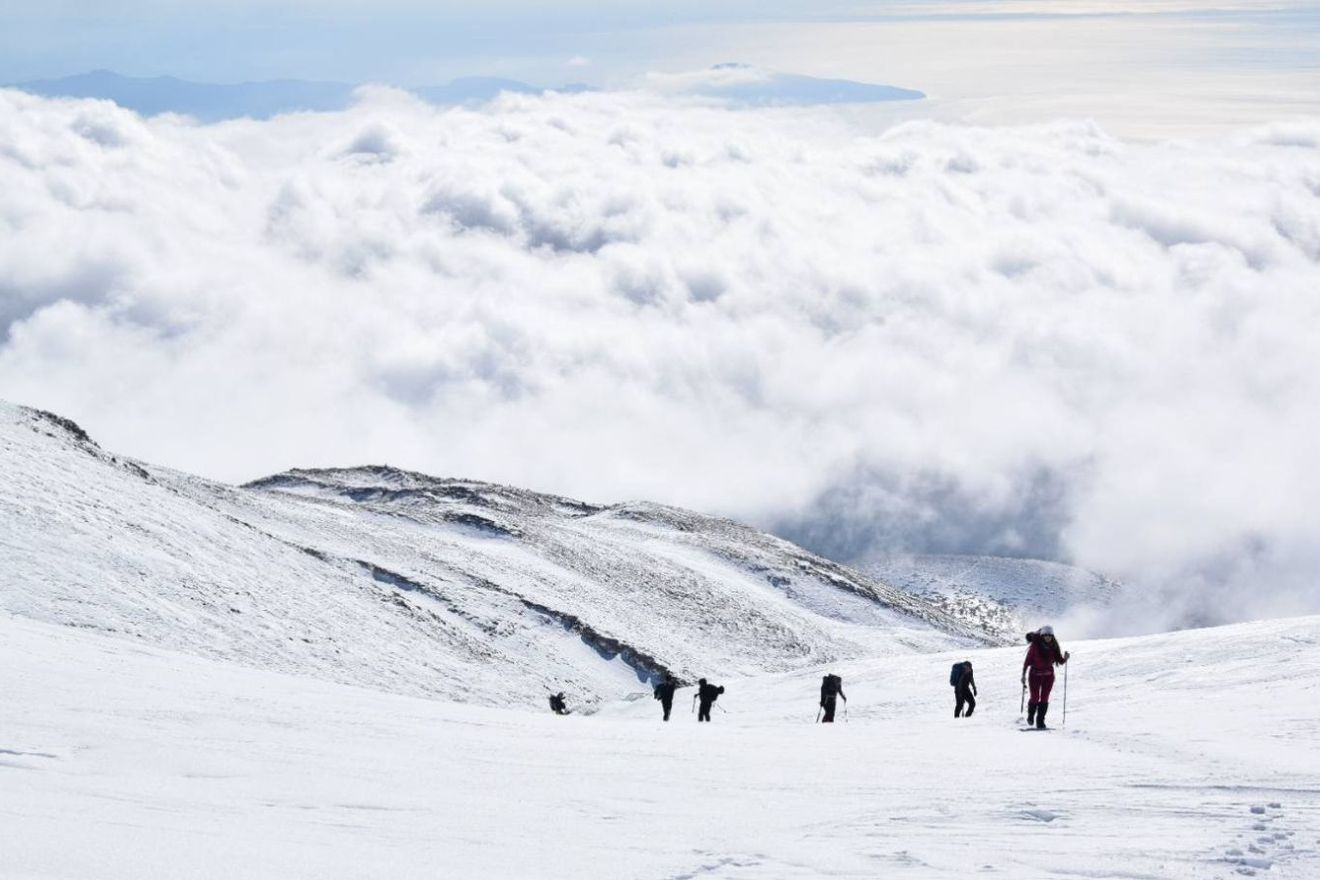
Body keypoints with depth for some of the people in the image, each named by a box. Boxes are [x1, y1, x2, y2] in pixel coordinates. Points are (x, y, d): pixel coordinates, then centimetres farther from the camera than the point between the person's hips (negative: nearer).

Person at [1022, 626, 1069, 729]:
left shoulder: (1054, 647, -3)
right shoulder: (1035, 645, -12)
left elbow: (1060, 661, -1)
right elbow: (1027, 660, -10)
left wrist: (1065, 658, -23)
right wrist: (1023, 675, -13)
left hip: (1048, 675, 2)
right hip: (1035, 674, -2)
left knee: (1044, 699, -2)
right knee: (1035, 698, -3)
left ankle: (1040, 722, 5)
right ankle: (1031, 715, 26)